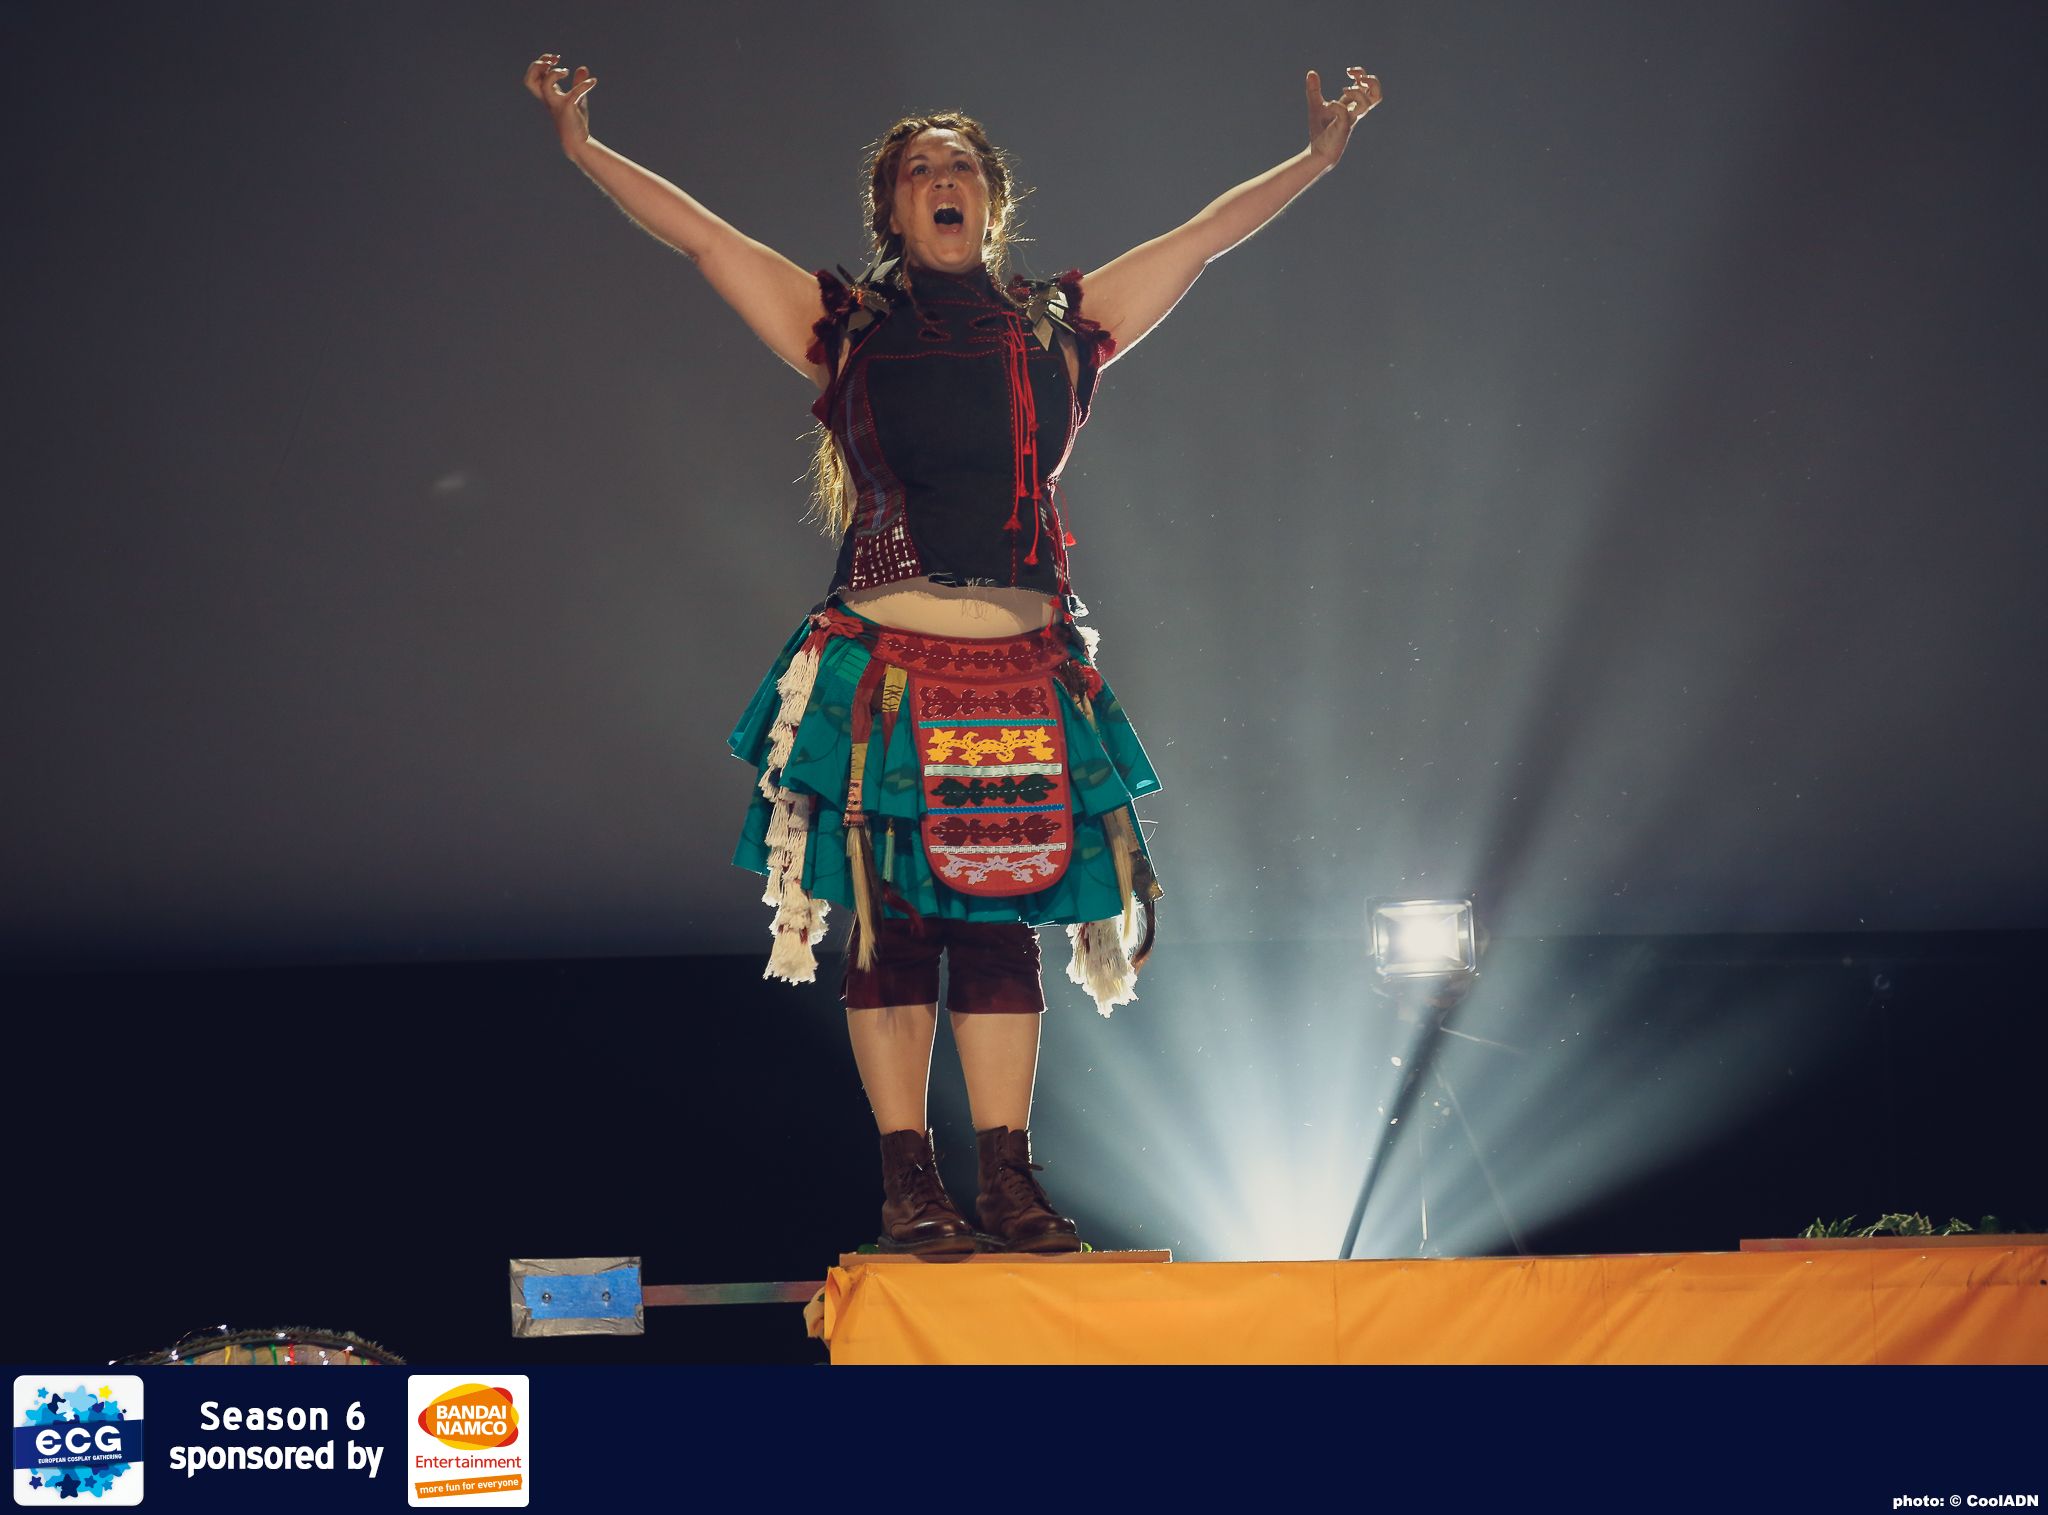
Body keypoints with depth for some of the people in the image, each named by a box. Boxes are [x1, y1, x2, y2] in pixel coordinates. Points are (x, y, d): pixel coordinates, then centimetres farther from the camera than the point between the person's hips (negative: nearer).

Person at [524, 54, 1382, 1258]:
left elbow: (1203, 240, 17)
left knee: (1000, 922, 3)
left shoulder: (1058, 327, 14)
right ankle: (909, 1183, 1)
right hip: (884, 677, -2)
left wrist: (1317, 159, 16)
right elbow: (699, 234, 7)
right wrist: (585, 149, 1)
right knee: (892, 922, -2)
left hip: (1022, 681, 2)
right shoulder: (845, 328, 9)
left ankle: (1010, 1181, 5)